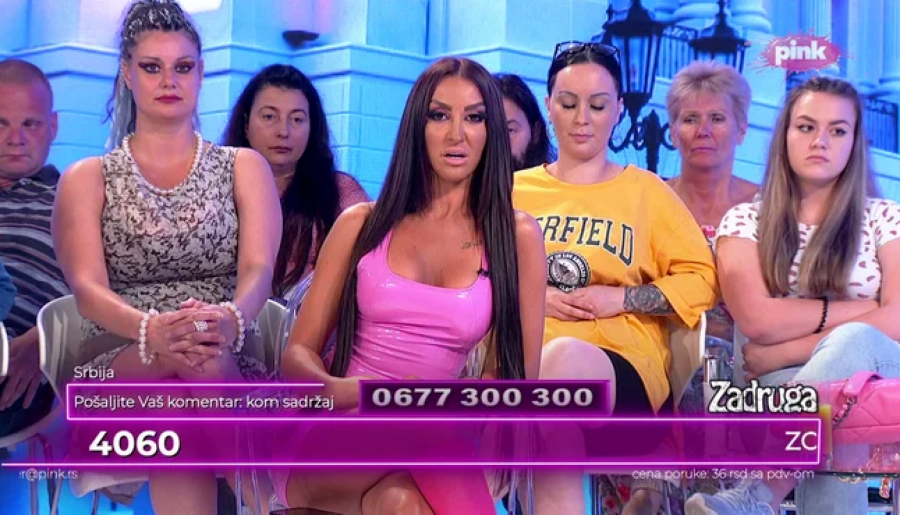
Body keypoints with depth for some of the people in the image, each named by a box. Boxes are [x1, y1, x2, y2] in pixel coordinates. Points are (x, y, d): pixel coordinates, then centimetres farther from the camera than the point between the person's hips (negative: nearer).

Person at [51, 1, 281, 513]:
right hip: (123, 368, 0)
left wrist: (230, 319, -28)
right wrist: (151, 330, -28)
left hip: (232, 366, 0)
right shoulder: (87, 179, 14)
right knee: (196, 360, -37)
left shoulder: (244, 167, 16)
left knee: (204, 355, -38)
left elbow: (258, 269, -1)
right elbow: (87, 288, -3)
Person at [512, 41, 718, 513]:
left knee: (564, 357, -40)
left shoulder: (648, 191, 18)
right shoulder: (513, 191, 22)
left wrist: (621, 298, -4)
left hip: (622, 360, -1)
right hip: (522, 356, 1)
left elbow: (701, 281, 10)